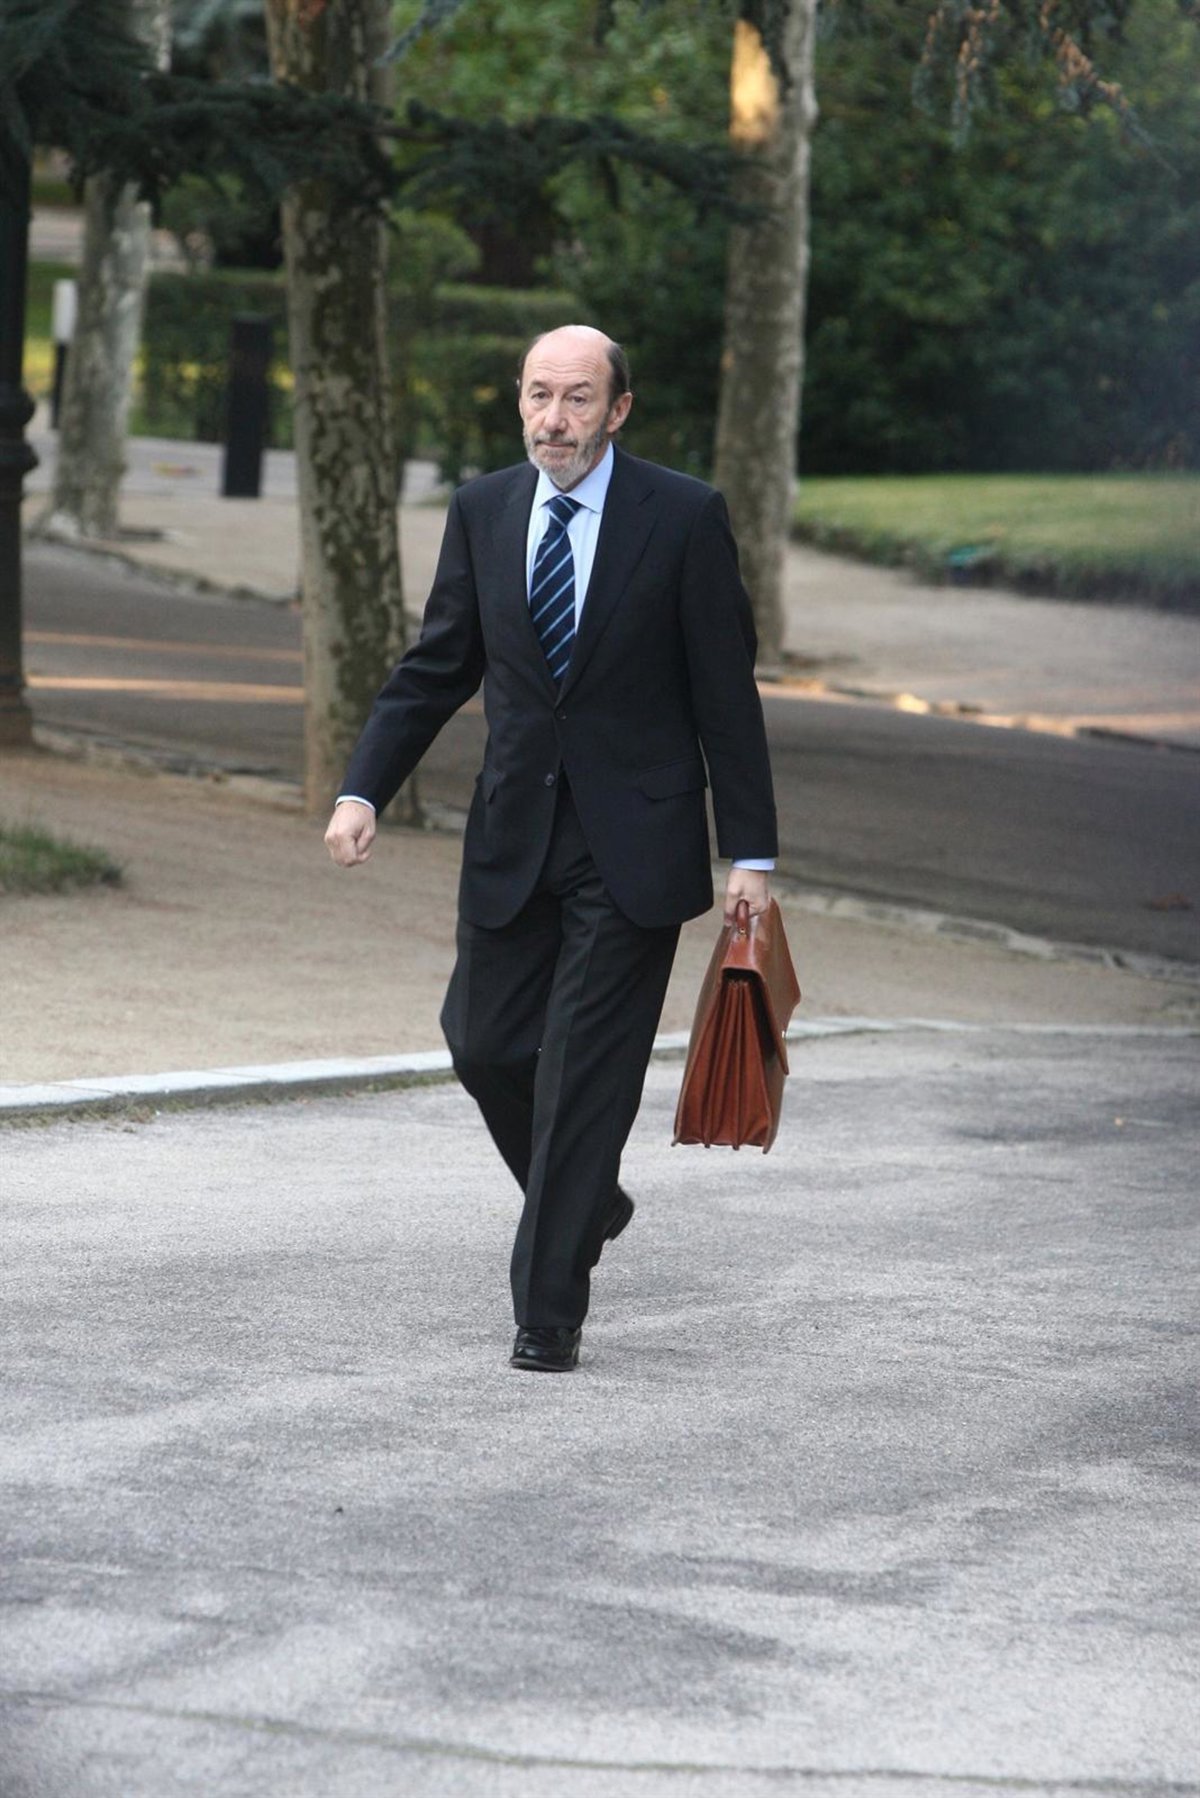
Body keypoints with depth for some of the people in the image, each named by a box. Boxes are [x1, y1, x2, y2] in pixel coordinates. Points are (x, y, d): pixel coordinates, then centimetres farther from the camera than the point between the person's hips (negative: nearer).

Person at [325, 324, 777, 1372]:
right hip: (514, 837, 4)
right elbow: (435, 670, 10)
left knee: (586, 1069, -5)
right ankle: (589, 1204, 34)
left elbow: (727, 694, -5)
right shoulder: (482, 512, 5)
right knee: (486, 1046, 7)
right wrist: (363, 791, -4)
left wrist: (750, 854, -7)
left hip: (634, 842, -4)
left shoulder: (684, 517, -6)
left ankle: (550, 1311, 2)